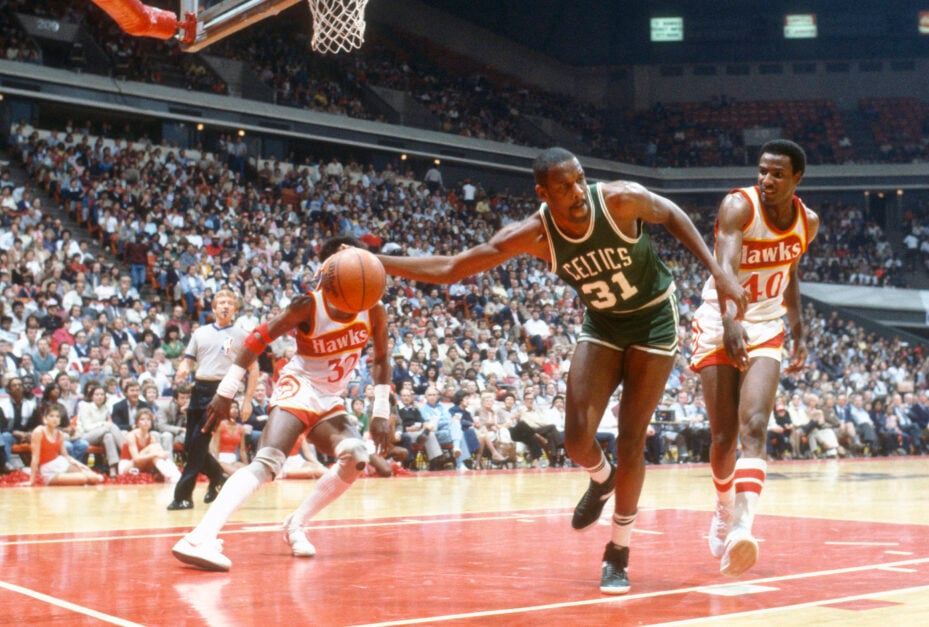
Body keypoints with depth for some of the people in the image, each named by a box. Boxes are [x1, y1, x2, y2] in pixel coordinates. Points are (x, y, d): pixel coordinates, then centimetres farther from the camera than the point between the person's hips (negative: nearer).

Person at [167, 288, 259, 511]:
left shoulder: (241, 336, 5)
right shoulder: (200, 333, 16)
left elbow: (253, 369, 5)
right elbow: (188, 360, 16)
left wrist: (247, 400, -2)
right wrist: (183, 370, -9)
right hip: (199, 389, 5)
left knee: (198, 442, -13)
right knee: (189, 445, 5)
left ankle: (183, 495, -6)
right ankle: (217, 475, 31)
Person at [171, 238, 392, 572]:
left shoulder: (373, 311, -5)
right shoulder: (309, 305, -18)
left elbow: (381, 359, 7)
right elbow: (258, 338, -17)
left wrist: (381, 413, 1)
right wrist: (225, 392, -21)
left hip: (330, 401, 6)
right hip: (298, 389, -6)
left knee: (357, 459, -17)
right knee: (268, 461, -28)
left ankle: (295, 526, 0)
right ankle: (200, 539, -44)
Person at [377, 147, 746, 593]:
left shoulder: (622, 199, -28)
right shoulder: (534, 235, -23)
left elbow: (670, 214, -6)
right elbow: (451, 268, -18)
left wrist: (718, 272, -11)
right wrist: (377, 263, -27)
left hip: (653, 318, -2)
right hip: (602, 323, 2)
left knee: (630, 440, -6)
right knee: (577, 438, -11)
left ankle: (618, 553, 12)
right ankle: (602, 479, 28)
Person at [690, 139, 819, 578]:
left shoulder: (807, 223, 0)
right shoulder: (739, 206, -17)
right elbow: (725, 265, -33)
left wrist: (800, 335, 17)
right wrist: (730, 320, -49)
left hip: (765, 330, 3)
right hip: (720, 326, -2)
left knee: (754, 427, -19)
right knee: (724, 436, 1)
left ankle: (742, 526, -32)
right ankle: (724, 508, 32)